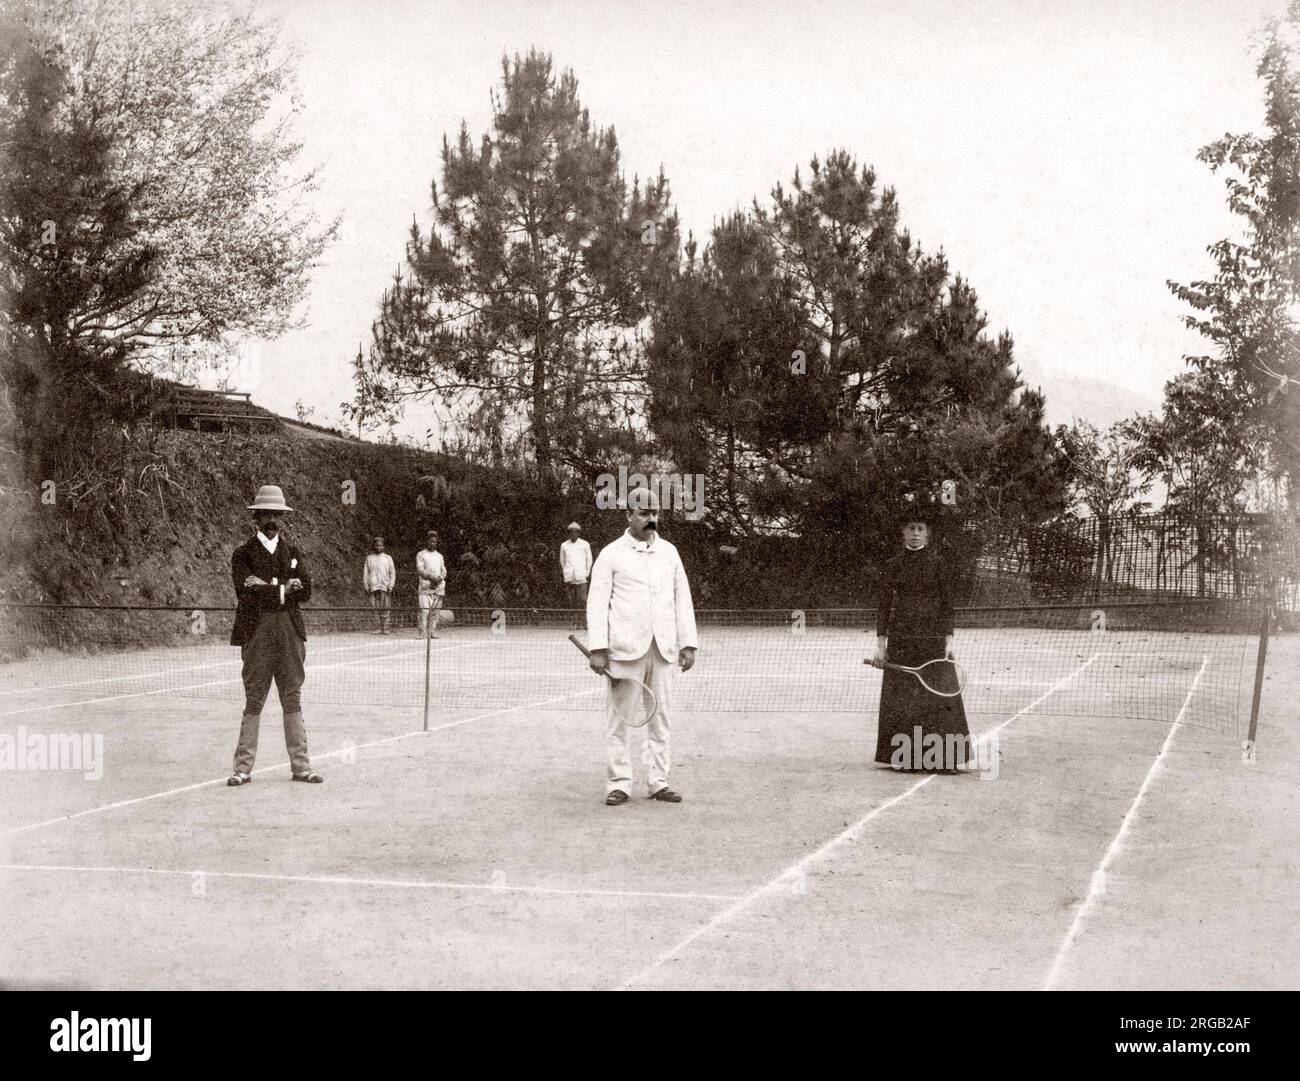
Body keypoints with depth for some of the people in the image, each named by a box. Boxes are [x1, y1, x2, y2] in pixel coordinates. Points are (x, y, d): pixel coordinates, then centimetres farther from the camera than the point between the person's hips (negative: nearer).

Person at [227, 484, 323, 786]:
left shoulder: (293, 553, 13)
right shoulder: (243, 554, 2)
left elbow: (305, 591, 1)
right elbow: (246, 593, -13)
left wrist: (267, 590, -9)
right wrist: (282, 590, -14)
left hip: (290, 633, 3)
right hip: (256, 634, -3)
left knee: (293, 701, 6)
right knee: (253, 702, 1)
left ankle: (300, 766, 11)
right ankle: (243, 768, 6)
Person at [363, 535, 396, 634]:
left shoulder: (388, 558, 12)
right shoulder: (369, 558, 12)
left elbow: (392, 573, 9)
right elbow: (365, 573, 12)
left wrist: (390, 586, -1)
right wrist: (366, 587, 4)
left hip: (385, 586, -1)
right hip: (373, 587, 1)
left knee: (386, 608, -6)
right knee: (375, 608, -4)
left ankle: (385, 628, -3)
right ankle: (379, 628, -3)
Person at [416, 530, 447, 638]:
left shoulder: (439, 555, 19)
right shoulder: (421, 555, 5)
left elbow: (444, 570, 15)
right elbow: (420, 570, -5)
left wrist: (439, 578, -7)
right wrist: (431, 577, -18)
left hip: (438, 587, 4)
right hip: (425, 587, -4)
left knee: (436, 611, 1)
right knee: (424, 610, -12)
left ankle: (433, 632, 4)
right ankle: (422, 632, -12)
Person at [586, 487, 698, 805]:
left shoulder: (669, 552, 13)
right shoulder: (611, 554, 1)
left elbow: (682, 599, 15)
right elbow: (597, 602, -1)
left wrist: (688, 643, 8)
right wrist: (598, 648, -9)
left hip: (662, 648, 4)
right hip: (625, 648, -4)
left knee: (659, 716, 6)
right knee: (619, 717, -2)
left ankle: (658, 782, 12)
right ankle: (619, 784, 3)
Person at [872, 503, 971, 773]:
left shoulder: (939, 563, 2)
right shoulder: (893, 565, 7)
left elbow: (947, 603, 1)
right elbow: (883, 604, 6)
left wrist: (948, 640, -6)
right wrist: (881, 643, 1)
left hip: (932, 638, -2)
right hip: (900, 639, 2)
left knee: (940, 694, -7)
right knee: (898, 698, 3)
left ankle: (946, 757, -5)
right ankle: (901, 755, 12)